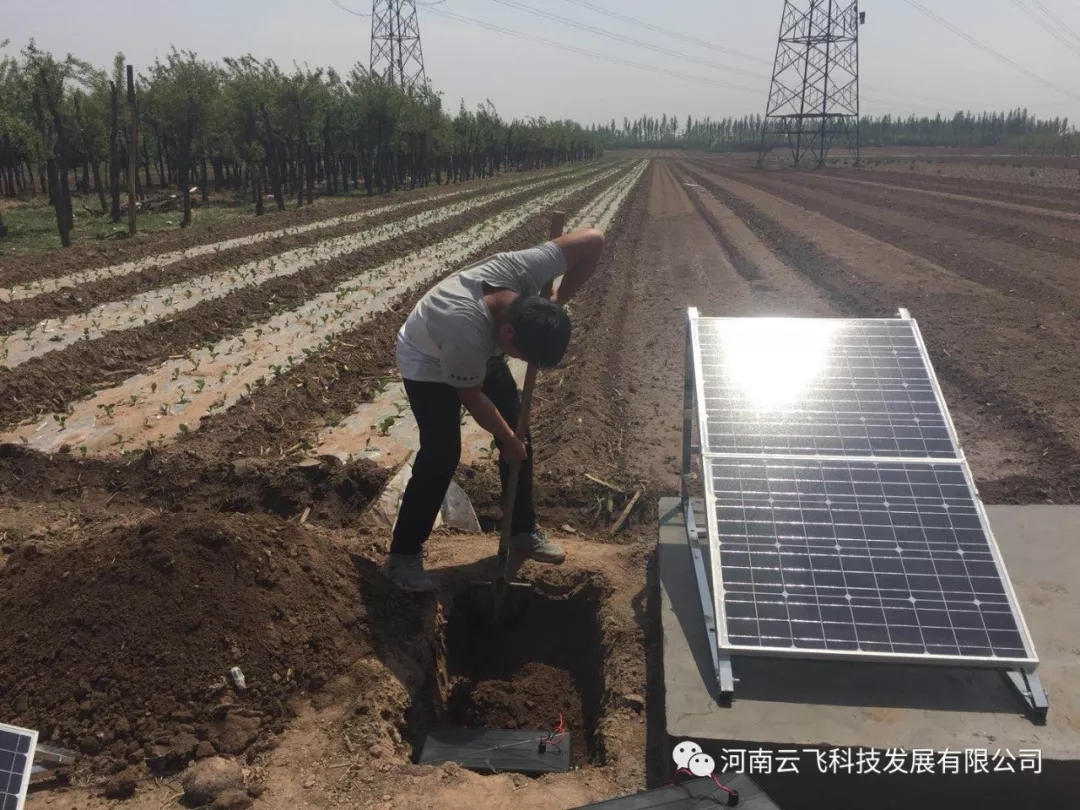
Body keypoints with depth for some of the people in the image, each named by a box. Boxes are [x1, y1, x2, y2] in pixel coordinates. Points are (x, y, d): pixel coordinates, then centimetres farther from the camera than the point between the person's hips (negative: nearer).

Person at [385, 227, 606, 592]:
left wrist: (559, 300, -23)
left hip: (482, 353, 7)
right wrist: (508, 439, -11)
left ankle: (523, 532, 23)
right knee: (441, 455, -12)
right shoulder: (468, 336, -45)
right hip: (428, 363, -6)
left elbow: (593, 239, -28)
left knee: (519, 436, 6)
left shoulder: (521, 269, -36)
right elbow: (473, 398, -26)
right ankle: (403, 554, 4)